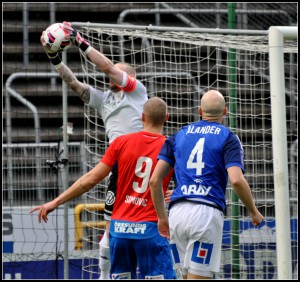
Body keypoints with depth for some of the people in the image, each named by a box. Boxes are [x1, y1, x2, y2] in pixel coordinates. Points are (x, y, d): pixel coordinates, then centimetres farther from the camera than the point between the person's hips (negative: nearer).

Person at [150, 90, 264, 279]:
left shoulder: (178, 136, 18)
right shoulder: (228, 138, 5)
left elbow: (155, 180, 11)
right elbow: (237, 180, -11)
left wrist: (162, 217, 21)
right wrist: (254, 212, 3)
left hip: (176, 213, 4)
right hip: (207, 213, -4)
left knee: (189, 276, 14)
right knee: (199, 278, -4)